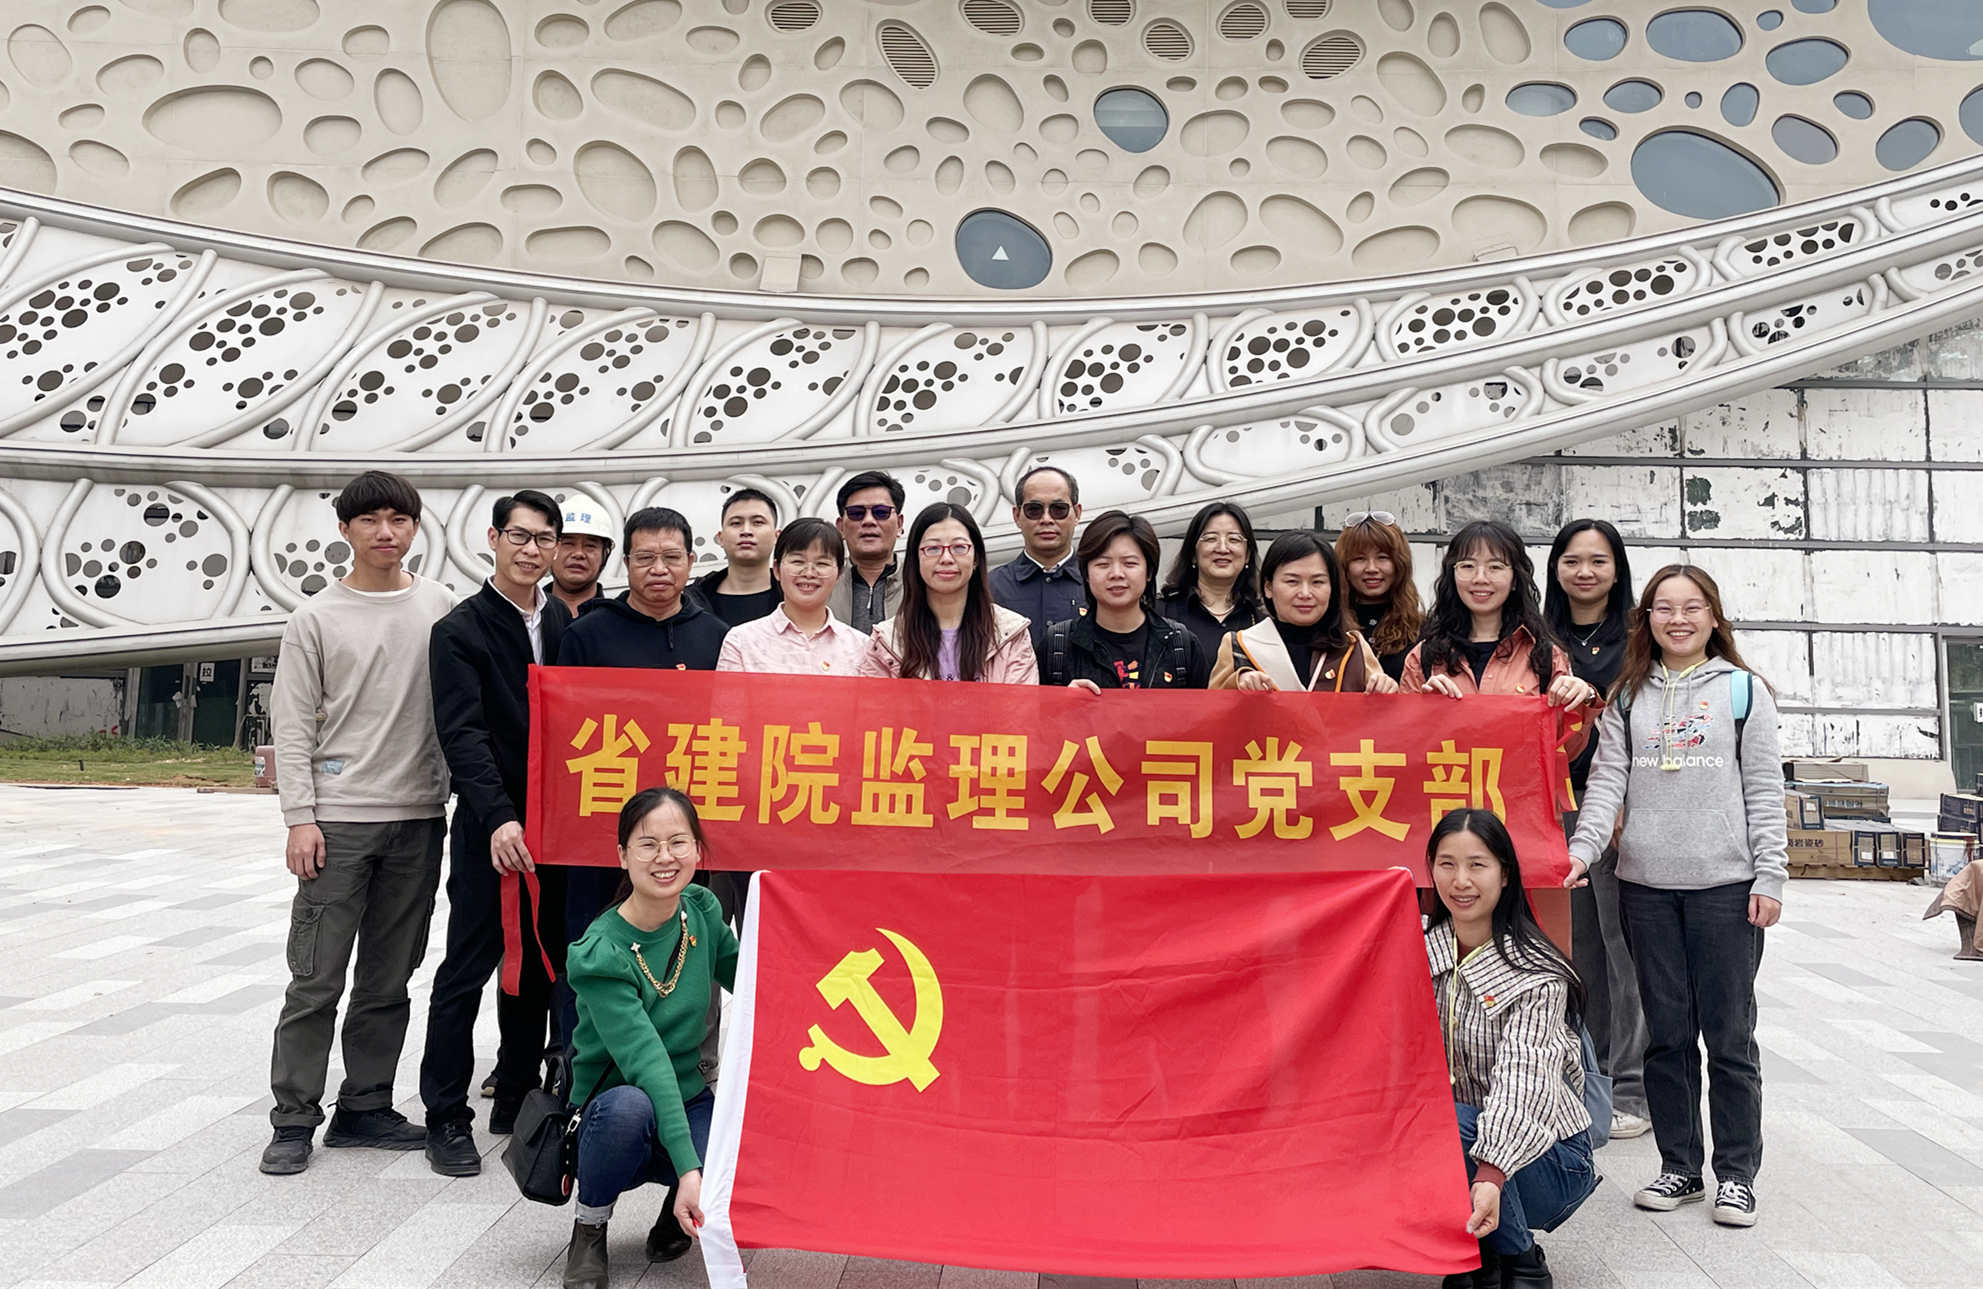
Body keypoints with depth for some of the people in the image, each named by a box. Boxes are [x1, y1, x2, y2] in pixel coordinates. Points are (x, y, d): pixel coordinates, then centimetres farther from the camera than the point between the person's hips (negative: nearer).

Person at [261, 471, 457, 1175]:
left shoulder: (442, 608, 7)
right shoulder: (316, 618, 2)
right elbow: (292, 726, 0)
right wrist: (300, 818, -8)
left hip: (420, 817, 2)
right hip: (338, 819, -2)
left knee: (390, 978, 10)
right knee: (316, 978, -1)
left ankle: (364, 1109, 21)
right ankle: (294, 1120, 10)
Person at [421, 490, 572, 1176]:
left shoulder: (570, 624, 10)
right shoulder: (460, 630, -4)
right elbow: (463, 734, -14)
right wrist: (498, 818, -25)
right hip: (490, 827, -4)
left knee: (539, 964, 11)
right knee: (468, 967, 0)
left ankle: (517, 1099, 25)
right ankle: (447, 1116, 11)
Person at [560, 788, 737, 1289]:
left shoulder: (701, 910, -6)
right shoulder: (600, 955, -21)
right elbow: (646, 1062, -30)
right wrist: (689, 1168, -38)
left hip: (690, 1102, 4)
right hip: (612, 1120, -3)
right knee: (628, 1105, -39)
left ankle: (676, 1215, 9)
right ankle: (589, 1228, -7)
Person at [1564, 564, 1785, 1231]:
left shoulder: (1743, 689, 5)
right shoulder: (1628, 696, 10)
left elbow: (1764, 791, 2)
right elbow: (1607, 780, 2)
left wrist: (1770, 876, -5)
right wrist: (1582, 849, -12)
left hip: (1725, 883, -2)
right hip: (1646, 884, 2)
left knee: (1728, 1031, 3)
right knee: (1666, 1030, 9)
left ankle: (1735, 1172, 16)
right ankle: (1679, 1166, 20)